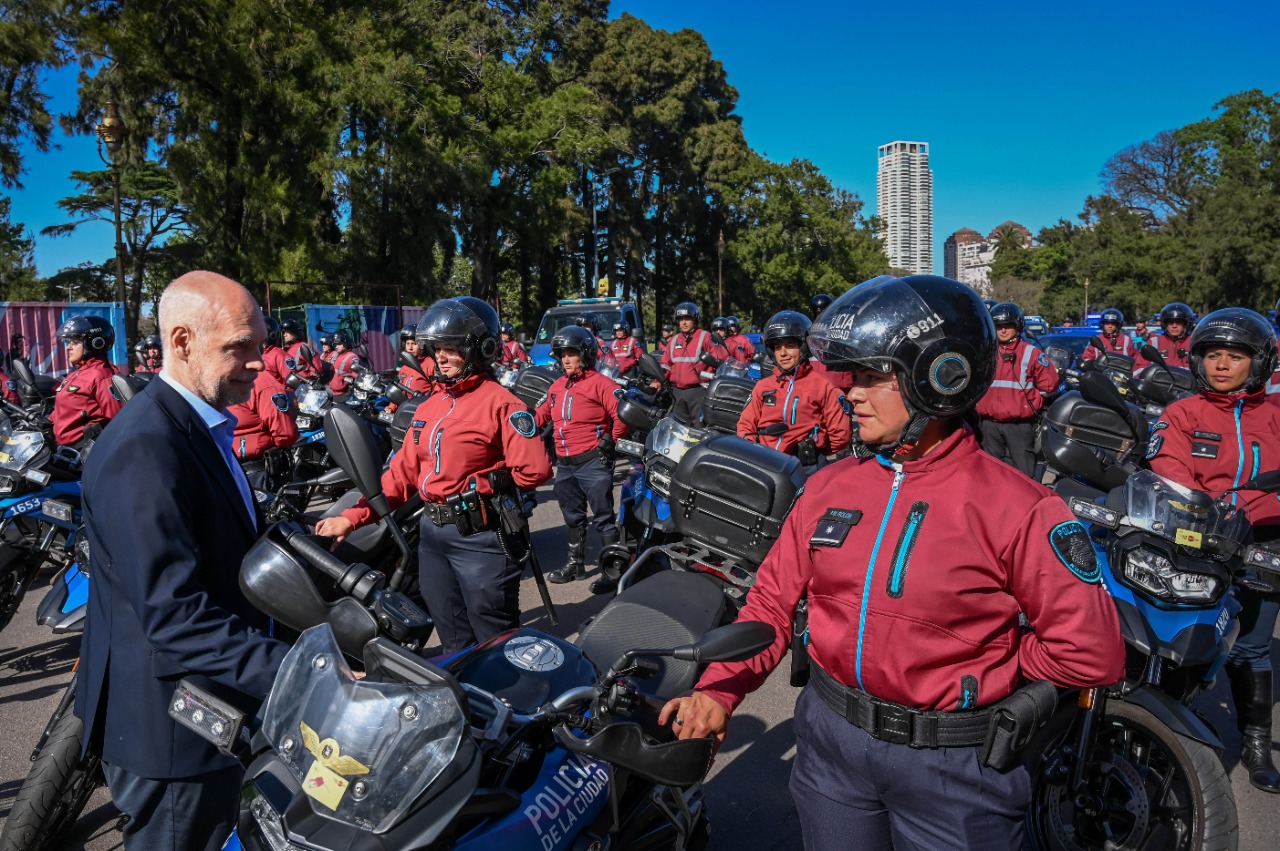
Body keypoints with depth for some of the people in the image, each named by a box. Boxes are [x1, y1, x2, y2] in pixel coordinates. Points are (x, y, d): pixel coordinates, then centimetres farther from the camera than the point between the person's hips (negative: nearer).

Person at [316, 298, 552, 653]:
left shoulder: (499, 402, -12)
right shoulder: (429, 406, 12)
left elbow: (534, 470, -21)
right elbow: (403, 472, 12)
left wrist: (482, 485, -9)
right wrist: (353, 517, 5)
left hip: (479, 534, -8)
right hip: (432, 532, 8)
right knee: (454, 639, 19)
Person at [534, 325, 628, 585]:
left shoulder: (599, 383, -10)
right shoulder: (557, 386, 13)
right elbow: (543, 415, 21)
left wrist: (611, 440, -13)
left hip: (593, 462, -8)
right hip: (565, 464, 8)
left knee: (603, 517, -3)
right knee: (573, 517, 19)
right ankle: (576, 563, 32)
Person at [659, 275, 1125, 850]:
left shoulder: (1015, 507, -16)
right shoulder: (830, 486, -1)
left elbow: (1090, 652, -15)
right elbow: (774, 600, 1)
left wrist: (980, 674, -6)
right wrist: (719, 690, -10)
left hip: (953, 761, -4)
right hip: (829, 738, 4)